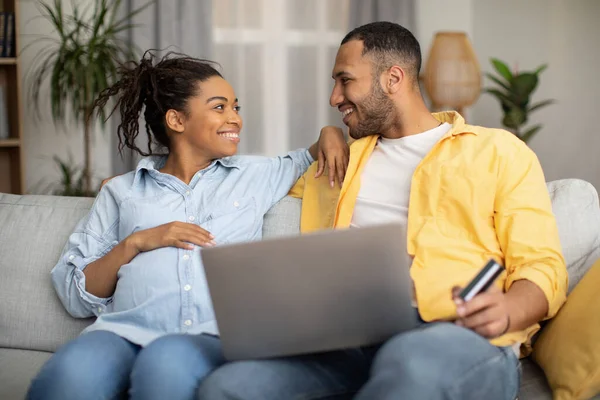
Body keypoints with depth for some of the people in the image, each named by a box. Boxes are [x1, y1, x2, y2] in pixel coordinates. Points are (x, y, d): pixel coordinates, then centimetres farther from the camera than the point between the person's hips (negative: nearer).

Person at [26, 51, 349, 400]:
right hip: (125, 331, 0)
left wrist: (329, 135, 19)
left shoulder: (255, 175, 23)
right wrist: (135, 243, 0)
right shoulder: (121, 191, 20)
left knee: (168, 362, -37)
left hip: (215, 336, 0)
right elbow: (76, 296, 15)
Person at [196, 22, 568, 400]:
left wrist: (506, 312, -15)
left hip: (463, 337, -4)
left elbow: (543, 265, 6)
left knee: (412, 363, -43)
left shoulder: (498, 151, 16)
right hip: (346, 337, 5)